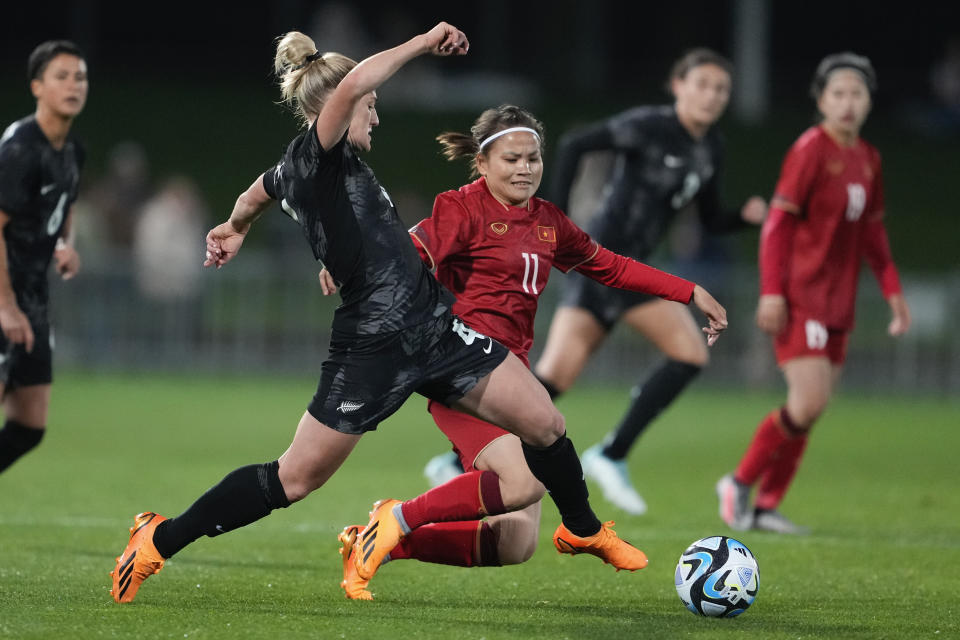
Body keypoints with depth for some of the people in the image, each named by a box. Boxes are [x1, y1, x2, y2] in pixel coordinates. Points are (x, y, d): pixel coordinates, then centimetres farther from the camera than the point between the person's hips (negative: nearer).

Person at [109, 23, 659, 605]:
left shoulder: (297, 172, 15)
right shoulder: (313, 158, -11)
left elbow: (259, 192, 38)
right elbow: (351, 85, -30)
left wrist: (235, 229, 59)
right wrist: (425, 43, -21)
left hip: (434, 328, 9)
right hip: (373, 348, -9)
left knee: (545, 424, 7)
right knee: (295, 479, -2)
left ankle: (583, 530, 33)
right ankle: (159, 541, 11)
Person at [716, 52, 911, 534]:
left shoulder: (868, 160, 12)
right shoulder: (811, 149, -10)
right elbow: (778, 221, -12)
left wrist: (892, 291, 18)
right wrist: (771, 291, -18)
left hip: (838, 303, 8)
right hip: (801, 297, -8)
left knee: (809, 409, 5)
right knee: (808, 404, -15)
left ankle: (766, 506, 12)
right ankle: (740, 484, 2)